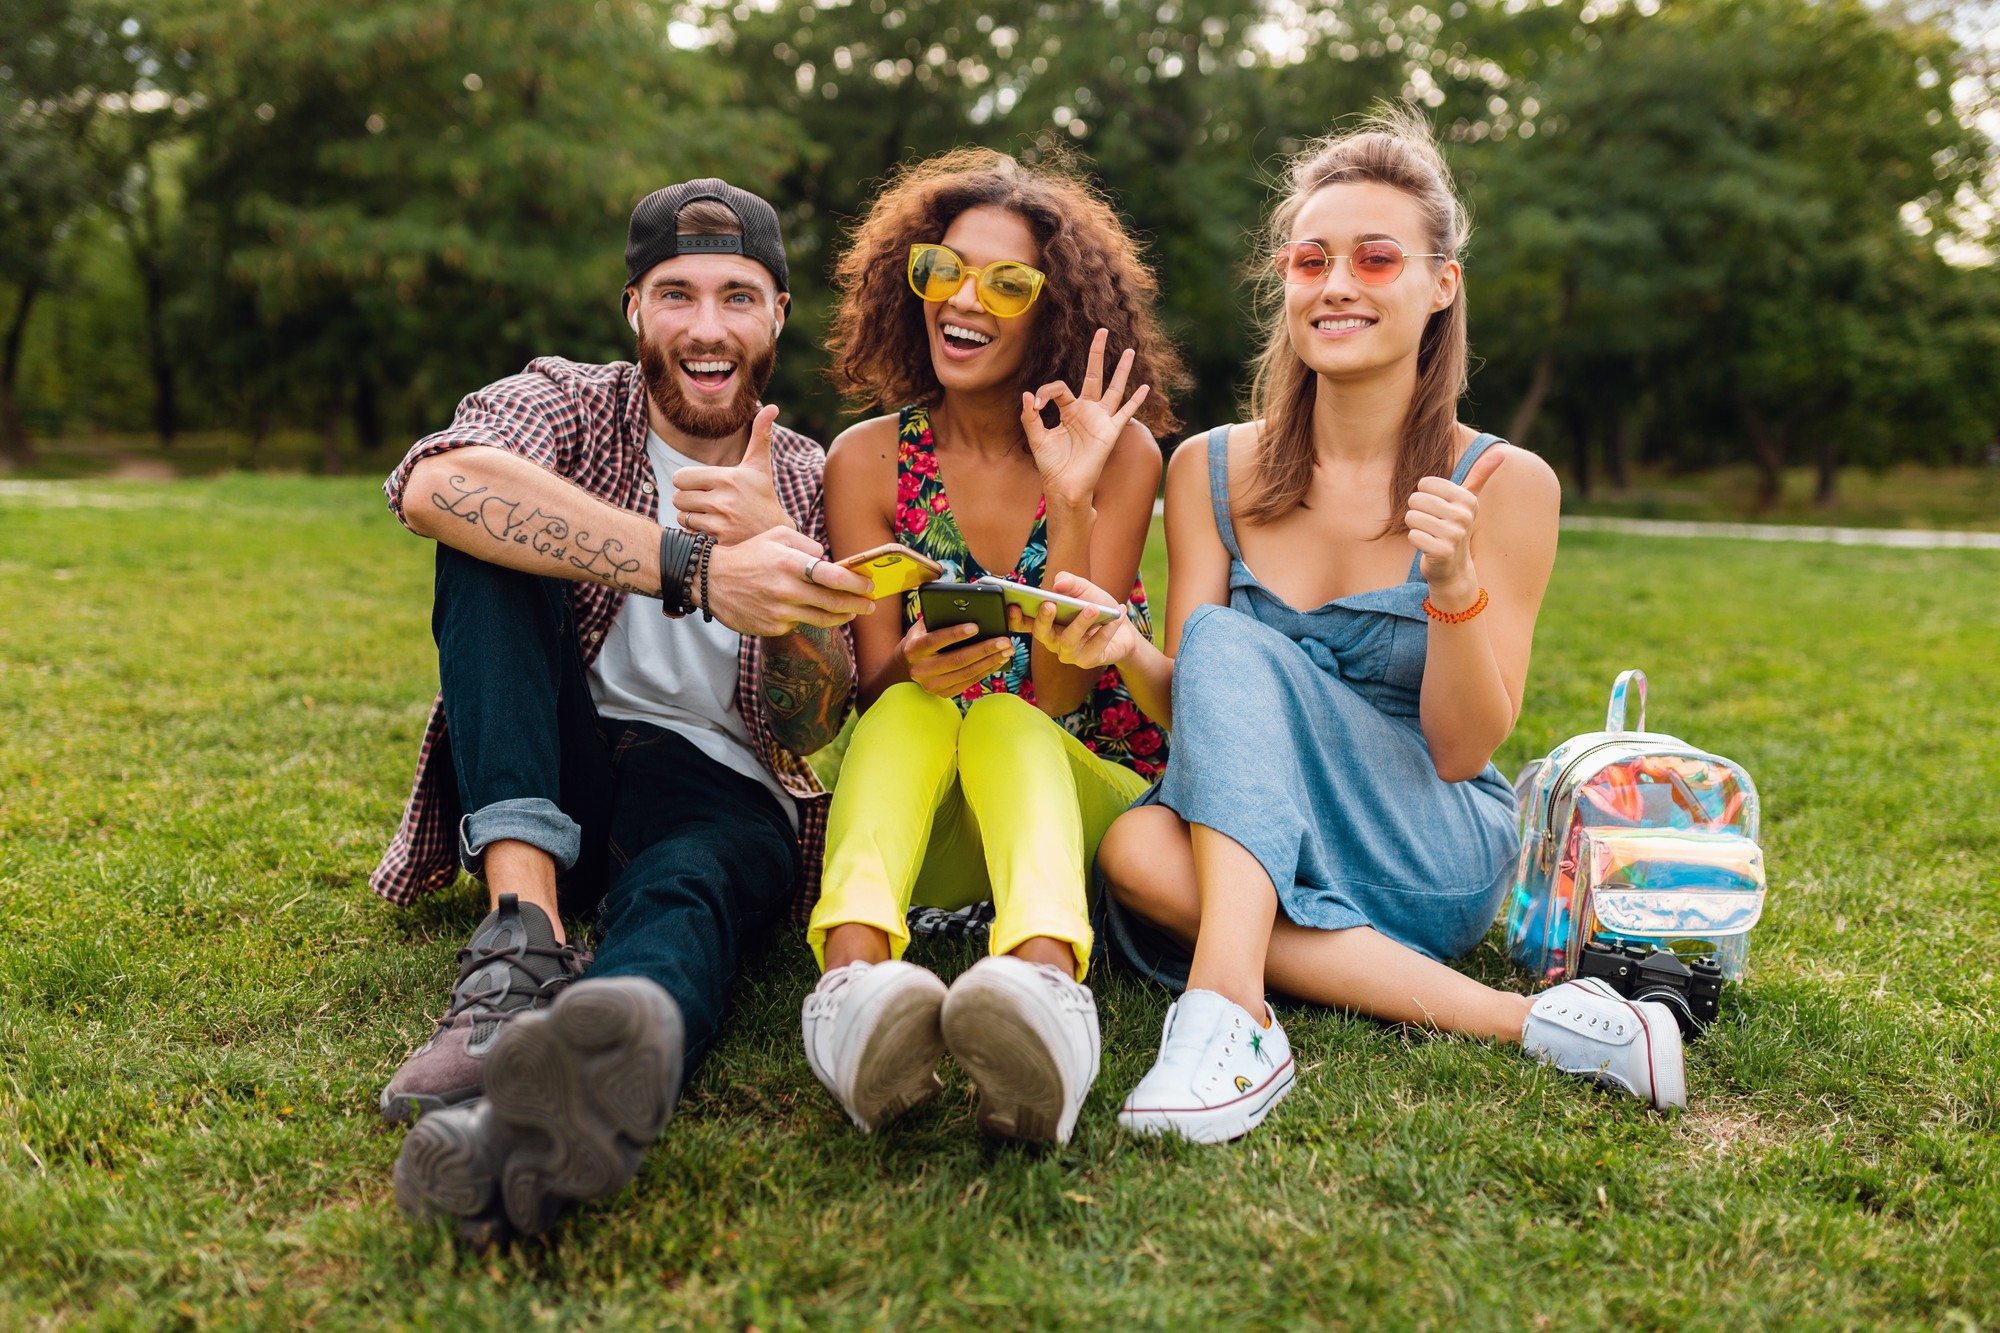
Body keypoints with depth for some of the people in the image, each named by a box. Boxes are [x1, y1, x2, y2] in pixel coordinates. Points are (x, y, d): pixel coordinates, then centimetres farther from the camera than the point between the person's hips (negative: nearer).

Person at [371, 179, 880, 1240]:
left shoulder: (810, 487, 10)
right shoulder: (568, 404, 3)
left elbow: (810, 729, -1)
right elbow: (432, 484, -24)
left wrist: (774, 553, -20)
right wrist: (694, 571, -33)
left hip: (720, 790, 0)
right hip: (542, 784, 1)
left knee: (688, 886, -36)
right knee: (496, 530, -22)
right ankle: (525, 929, -38)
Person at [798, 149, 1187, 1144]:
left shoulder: (1119, 451, -2)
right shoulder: (869, 460, 1)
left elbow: (1060, 692, -10)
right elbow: (875, 688, -4)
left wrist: (1070, 499, -21)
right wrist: (912, 667, -28)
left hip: (1084, 796, -1)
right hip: (922, 829, 1)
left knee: (1003, 722, -31)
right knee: (913, 710, -29)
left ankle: (1043, 985, -62)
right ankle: (853, 979, -57)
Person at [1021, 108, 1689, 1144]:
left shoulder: (1504, 485, -6)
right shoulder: (1211, 471, 1)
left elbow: (1461, 751, -7)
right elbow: (1193, 708, -2)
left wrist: (1455, 586, -24)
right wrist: (1128, 655, -25)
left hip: (1431, 858, -3)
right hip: (1246, 840, 3)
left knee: (1231, 645, -24)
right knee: (1137, 852, -32)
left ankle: (1232, 1017, -37)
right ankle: (1513, 1021, -27)